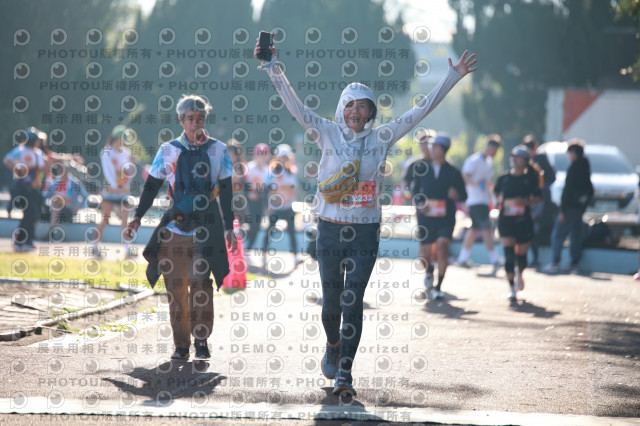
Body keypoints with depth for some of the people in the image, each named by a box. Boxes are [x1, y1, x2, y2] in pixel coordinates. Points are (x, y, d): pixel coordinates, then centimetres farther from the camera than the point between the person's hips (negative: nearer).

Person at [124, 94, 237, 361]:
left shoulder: (217, 150, 8)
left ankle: (201, 340, -5)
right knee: (175, 286, -1)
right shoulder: (168, 151, 9)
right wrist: (137, 217, 1)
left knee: (200, 281, -15)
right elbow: (152, 186, 12)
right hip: (175, 227, 2)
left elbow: (226, 192, 11)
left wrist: (229, 228, 8)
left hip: (206, 226, -2)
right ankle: (181, 343, 6)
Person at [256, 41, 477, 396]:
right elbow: (294, 104, -4)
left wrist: (454, 76, 4)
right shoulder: (328, 134, 2)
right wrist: (272, 66, -13)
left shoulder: (381, 138, 4)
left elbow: (421, 110, 5)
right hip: (330, 229, 0)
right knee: (331, 301, 6)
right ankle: (333, 346, 38)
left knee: (353, 300, -9)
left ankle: (344, 373, -9)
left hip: (366, 230, 0)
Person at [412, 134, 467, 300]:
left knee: (442, 246, -22)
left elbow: (464, 195, 5)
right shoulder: (423, 170, 7)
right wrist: (420, 204, -7)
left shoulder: (453, 172, 1)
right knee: (425, 254, 3)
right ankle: (429, 270, 41)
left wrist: (456, 195, -17)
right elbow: (415, 191, 13)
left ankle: (438, 287, -14)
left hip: (445, 219, -2)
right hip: (426, 217, 2)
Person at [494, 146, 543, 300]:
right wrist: (502, 201, 6)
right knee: (508, 255, -11)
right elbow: (497, 192, 21)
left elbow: (538, 198, 1)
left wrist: (526, 201, -14)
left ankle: (519, 276, 42)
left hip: (524, 221, -1)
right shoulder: (504, 178, 4)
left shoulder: (530, 179, -1)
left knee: (521, 253, 9)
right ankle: (511, 287, -8)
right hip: (506, 220, 1)